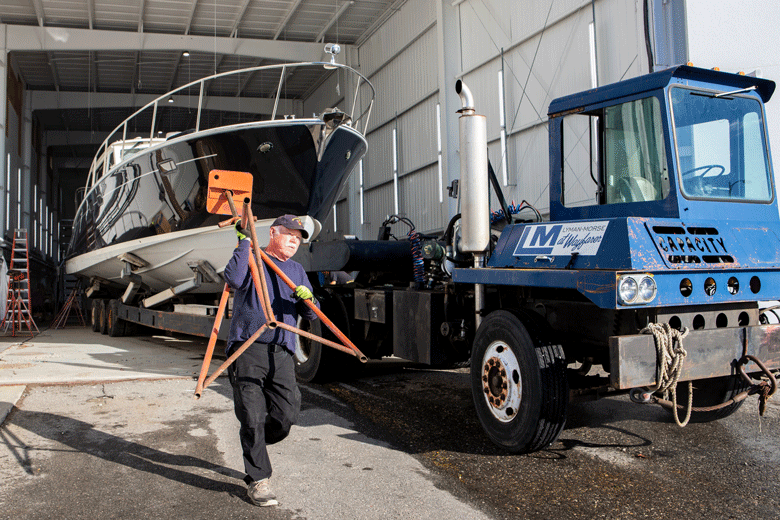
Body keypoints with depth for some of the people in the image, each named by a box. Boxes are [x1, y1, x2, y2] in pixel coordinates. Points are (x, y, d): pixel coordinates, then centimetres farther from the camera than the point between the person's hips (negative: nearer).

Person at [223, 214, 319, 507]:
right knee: (253, 418, -6)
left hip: (281, 353, 4)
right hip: (247, 349, -4)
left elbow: (311, 315, 16)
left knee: (287, 414, -3)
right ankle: (258, 481, 6)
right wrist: (244, 243, -9)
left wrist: (308, 300, -7)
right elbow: (234, 279, -17)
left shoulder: (297, 271, 21)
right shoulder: (252, 258, 6)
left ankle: (254, 444, 27)